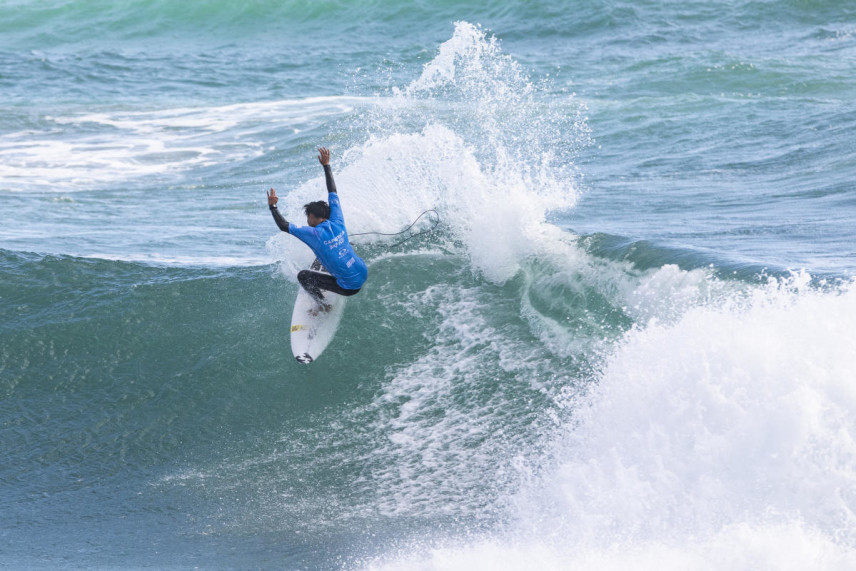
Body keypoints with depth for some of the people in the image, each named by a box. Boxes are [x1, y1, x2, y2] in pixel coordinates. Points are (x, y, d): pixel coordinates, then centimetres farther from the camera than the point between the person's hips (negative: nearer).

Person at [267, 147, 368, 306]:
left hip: (349, 286, -7)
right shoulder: (337, 222, 0)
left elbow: (284, 226, -11)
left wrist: (272, 206, -2)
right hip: (363, 273, 7)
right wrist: (326, 165, 16)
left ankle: (323, 306, 19)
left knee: (303, 276, 8)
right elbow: (333, 192, 10)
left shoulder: (315, 234, -16)